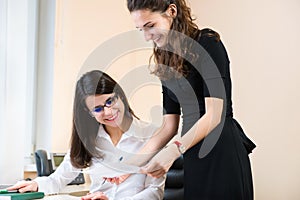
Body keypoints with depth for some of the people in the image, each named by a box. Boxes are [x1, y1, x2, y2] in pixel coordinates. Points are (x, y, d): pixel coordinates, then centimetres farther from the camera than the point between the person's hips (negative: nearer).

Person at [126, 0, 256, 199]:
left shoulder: (207, 43, -10)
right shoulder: (168, 62, 11)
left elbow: (214, 114, -17)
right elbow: (170, 125, 11)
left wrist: (174, 150, -27)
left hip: (222, 151, -7)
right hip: (193, 157, 7)